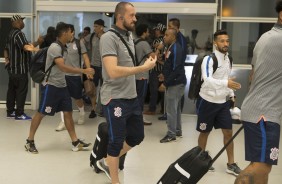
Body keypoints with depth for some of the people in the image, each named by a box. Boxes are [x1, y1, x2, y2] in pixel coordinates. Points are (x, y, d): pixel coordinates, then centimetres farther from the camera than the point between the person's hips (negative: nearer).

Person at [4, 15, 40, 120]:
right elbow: (25, 47, -30)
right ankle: (19, 114, -2)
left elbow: (6, 49, 21)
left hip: (12, 68, 10)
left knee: (12, 90, 12)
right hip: (20, 68, -10)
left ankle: (10, 112, 19)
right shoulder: (18, 34, -16)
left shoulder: (11, 34, 16)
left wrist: (7, 59, 16)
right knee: (21, 91, -5)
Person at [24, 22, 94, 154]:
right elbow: (63, 67, -30)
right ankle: (29, 141, 14)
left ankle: (75, 143, 9)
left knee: (68, 112, 6)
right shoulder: (55, 47, -19)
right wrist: (84, 71, -31)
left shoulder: (63, 47, 10)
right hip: (51, 86, -8)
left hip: (62, 86, 9)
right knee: (41, 113, 1)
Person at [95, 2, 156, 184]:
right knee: (117, 141, 4)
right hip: (115, 99, -8)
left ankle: (106, 162, 37)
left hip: (132, 97, 8)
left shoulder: (129, 35, 9)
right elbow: (113, 71, -27)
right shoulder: (109, 38, -16)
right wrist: (144, 68, -25)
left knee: (137, 136, 18)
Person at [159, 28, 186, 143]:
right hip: (173, 82, 10)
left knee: (171, 108, -5)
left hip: (176, 83, -10)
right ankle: (177, 131, 26)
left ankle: (171, 134, 3)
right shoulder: (170, 48, 12)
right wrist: (164, 74, 7)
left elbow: (176, 69, -22)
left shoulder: (176, 49, -17)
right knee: (175, 108, 16)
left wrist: (166, 83, -20)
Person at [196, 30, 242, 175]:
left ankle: (231, 164, 15)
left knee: (228, 132, 5)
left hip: (222, 102, 6)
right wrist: (226, 83, -44)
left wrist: (231, 94, 11)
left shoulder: (229, 60, 6)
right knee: (205, 132, 8)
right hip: (207, 101, -6)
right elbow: (207, 79, -32)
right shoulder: (209, 59, -17)